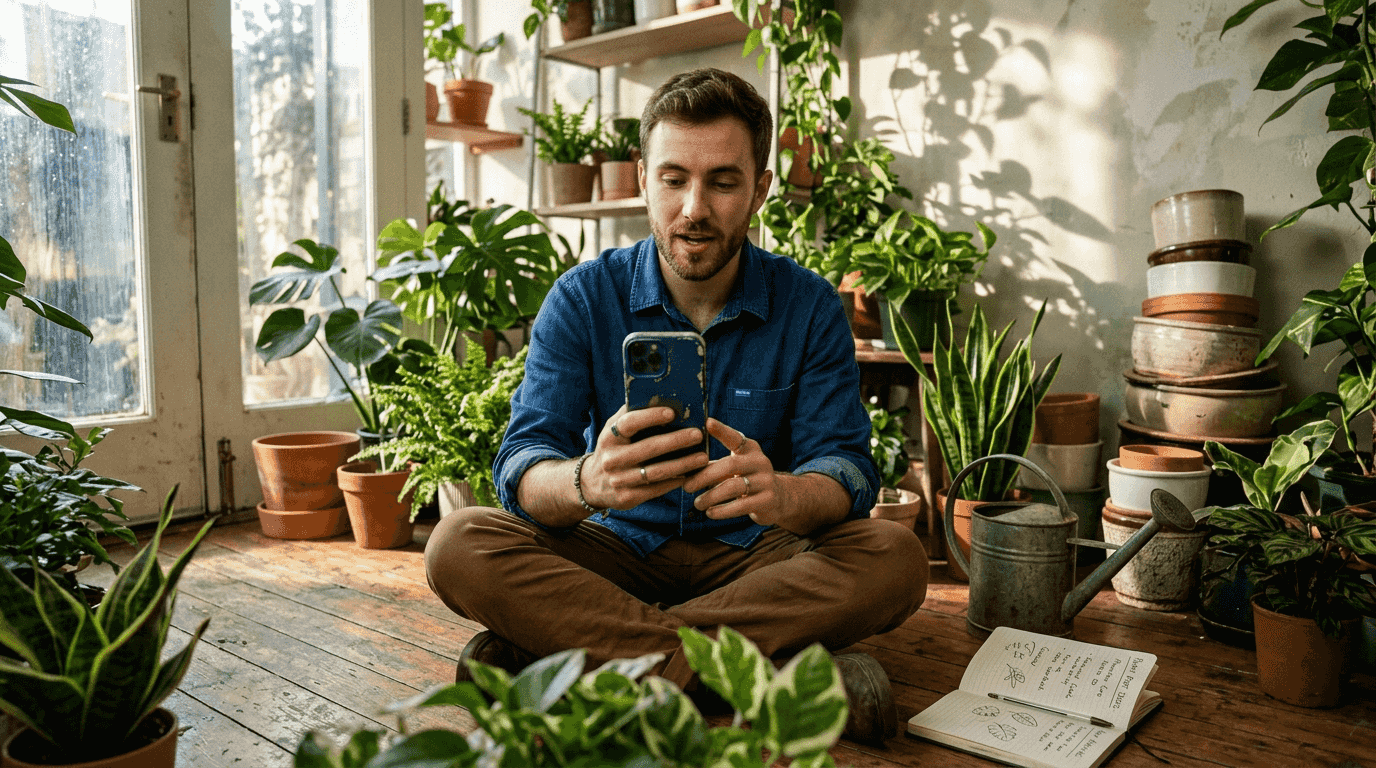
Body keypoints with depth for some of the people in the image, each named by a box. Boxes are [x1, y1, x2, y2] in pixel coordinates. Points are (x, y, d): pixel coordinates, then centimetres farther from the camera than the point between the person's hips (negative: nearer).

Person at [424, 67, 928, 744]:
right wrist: (589, 482, -41)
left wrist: (781, 495, -37)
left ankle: (550, 651, -28)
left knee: (895, 557, -28)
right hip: (616, 549, 0)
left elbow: (847, 469, -12)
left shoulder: (809, 307, -4)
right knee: (459, 545, -25)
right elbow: (522, 470, -15)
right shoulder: (582, 298, -6)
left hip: (751, 557, 1)